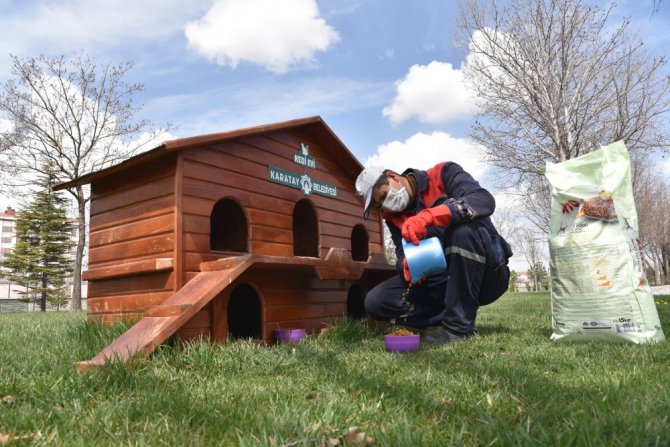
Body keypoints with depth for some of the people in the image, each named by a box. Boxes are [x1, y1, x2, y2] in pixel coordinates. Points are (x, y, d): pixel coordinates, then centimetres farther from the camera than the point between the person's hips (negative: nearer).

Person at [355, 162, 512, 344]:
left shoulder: (443, 174, -7)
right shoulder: (393, 217, 8)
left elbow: (485, 200, -25)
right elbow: (403, 254, 1)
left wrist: (429, 216, -38)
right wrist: (408, 267, -25)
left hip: (487, 274, -4)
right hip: (443, 282, 4)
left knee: (465, 229, -36)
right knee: (376, 301, -10)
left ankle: (459, 325, -25)